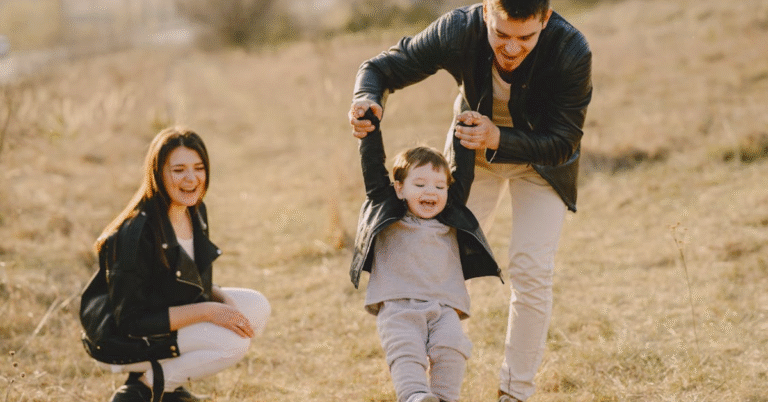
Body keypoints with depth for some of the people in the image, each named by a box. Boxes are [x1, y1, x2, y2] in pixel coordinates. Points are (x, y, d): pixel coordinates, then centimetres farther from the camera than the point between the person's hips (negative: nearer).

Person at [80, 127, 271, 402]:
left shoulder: (195, 212, 0)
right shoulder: (136, 232, -26)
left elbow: (196, 284, 14)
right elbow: (130, 321, -26)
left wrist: (222, 299, -9)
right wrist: (207, 311, -25)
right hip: (121, 342, -9)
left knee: (257, 307, 0)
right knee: (233, 341, -22)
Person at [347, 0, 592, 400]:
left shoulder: (572, 52, -36)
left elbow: (562, 143, -27)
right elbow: (382, 68, -18)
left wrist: (498, 139, -43)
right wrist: (368, 100, -42)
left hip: (541, 160, -2)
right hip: (474, 148, 2)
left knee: (531, 271, -11)